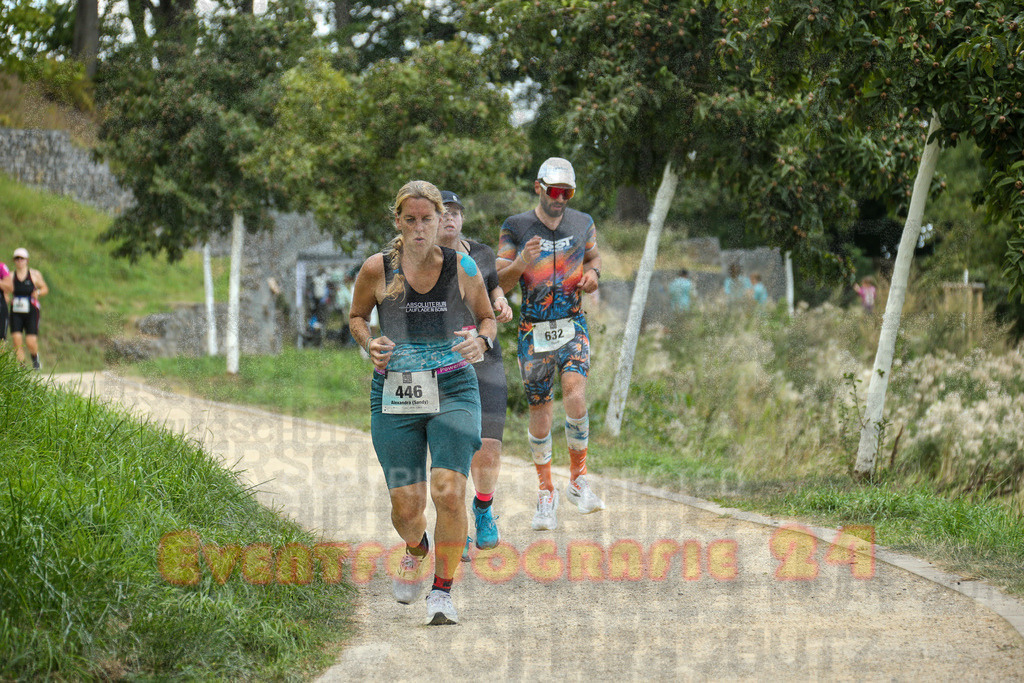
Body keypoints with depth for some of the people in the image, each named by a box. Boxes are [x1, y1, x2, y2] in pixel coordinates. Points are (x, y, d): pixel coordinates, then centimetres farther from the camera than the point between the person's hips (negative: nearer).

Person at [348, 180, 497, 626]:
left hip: (453, 391, 0)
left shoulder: (462, 268, 1)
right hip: (394, 395, 1)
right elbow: (356, 316, 15)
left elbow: (488, 318, 15)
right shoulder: (377, 269, 0)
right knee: (406, 504, -1)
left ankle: (442, 591, 0)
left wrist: (481, 341, -7)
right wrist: (369, 344, -5)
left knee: (449, 491, -18)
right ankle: (416, 551, 37)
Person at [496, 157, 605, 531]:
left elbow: (593, 256, 21)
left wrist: (592, 274, -2)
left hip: (572, 325, 1)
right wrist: (521, 262, -25)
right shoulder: (515, 227, -3)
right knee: (540, 411, 3)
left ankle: (578, 478, -6)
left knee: (575, 391, -22)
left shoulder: (583, 223, 4)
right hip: (534, 331, 0)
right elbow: (500, 283, -4)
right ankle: (546, 493, 16)